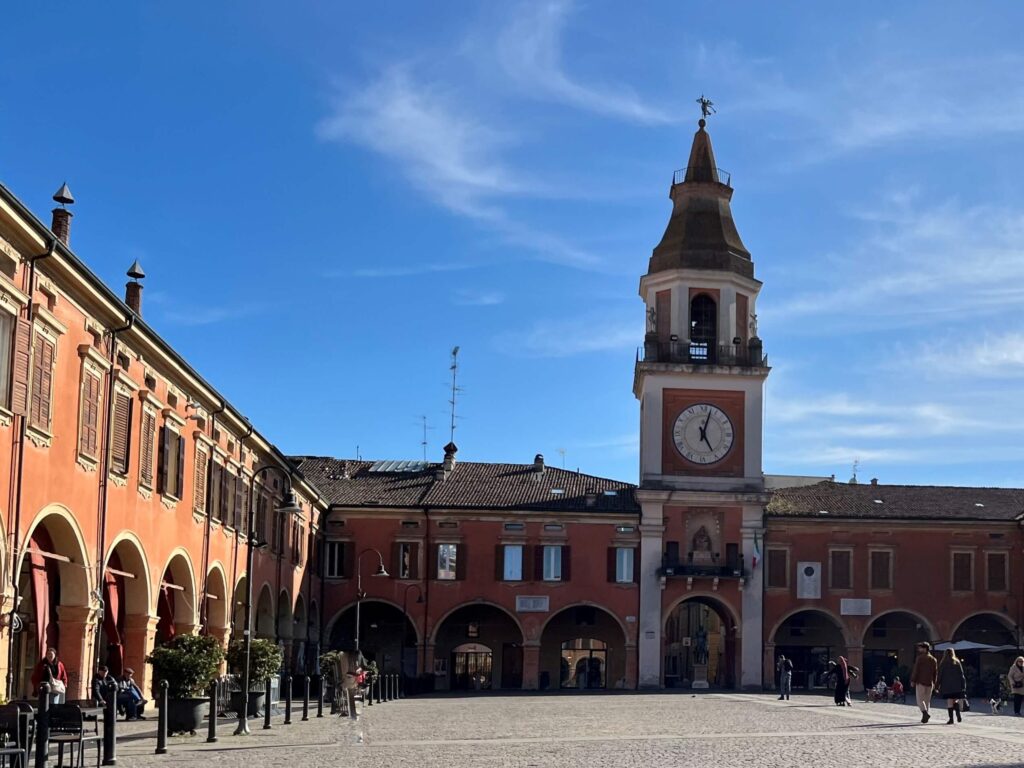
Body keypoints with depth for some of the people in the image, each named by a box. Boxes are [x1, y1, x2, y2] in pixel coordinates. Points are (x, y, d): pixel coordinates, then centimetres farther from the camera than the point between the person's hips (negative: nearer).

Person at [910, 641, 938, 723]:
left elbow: (916, 670, -11)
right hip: (929, 683, 5)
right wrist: (934, 683, 17)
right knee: (927, 700, 12)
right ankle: (925, 717, 12)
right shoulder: (933, 659, 9)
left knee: (920, 700, -3)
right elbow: (935, 672, 11)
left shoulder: (920, 658, -8)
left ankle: (925, 713, -25)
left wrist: (913, 680, -5)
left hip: (920, 682, -5)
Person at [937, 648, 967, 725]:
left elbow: (940, 675, -1)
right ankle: (958, 714, -12)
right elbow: (961, 675, 3)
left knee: (949, 702, 0)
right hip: (956, 686, 2)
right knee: (956, 701, 12)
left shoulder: (943, 664, -1)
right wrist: (963, 685, 6)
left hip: (947, 686, -2)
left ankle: (951, 719, -4)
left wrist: (939, 685, 5)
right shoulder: (957, 662, 4)